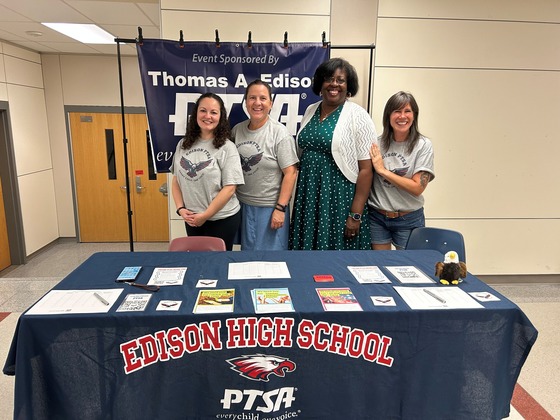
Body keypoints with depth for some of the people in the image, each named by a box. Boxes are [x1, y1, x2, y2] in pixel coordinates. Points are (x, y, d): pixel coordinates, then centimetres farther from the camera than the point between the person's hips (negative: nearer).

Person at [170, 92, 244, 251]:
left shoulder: (227, 147, -12)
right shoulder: (183, 144, 3)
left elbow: (229, 188, -15)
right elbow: (176, 180, 8)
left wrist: (205, 215, -15)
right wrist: (180, 209, -5)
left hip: (222, 219, -4)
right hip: (192, 219, 5)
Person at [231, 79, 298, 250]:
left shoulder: (280, 133, -12)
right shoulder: (237, 130, 3)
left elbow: (290, 173, -14)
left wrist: (280, 208, -16)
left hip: (269, 207, -5)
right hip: (242, 204, 5)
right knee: (247, 250, 20)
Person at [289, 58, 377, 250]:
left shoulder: (358, 116, -9)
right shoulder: (310, 111, 8)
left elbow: (366, 169, -12)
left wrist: (356, 214, -15)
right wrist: (299, 198, 12)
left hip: (340, 196, -5)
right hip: (308, 194, 5)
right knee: (308, 245, 13)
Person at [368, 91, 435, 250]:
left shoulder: (423, 145, -9)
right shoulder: (377, 143, -1)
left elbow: (417, 187, -16)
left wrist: (383, 170, -17)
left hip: (408, 219, -2)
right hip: (376, 217, 2)